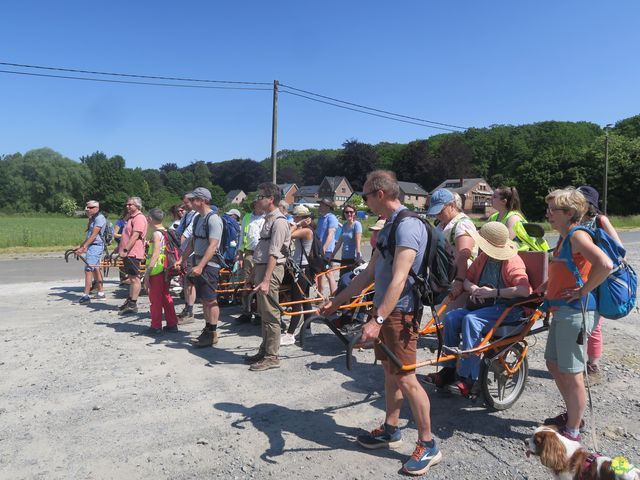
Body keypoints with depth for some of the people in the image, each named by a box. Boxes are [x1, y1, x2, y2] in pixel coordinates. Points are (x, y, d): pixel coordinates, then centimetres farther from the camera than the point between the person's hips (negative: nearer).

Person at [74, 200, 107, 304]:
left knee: (88, 269, -13)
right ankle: (101, 293, 21)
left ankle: (86, 295, -13)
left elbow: (94, 235, -19)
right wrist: (80, 246, 16)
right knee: (96, 269, 14)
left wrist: (83, 247, -23)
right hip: (92, 246, 11)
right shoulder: (93, 219, 19)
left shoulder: (99, 218, -12)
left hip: (95, 246, -11)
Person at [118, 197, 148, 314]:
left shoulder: (139, 218, -13)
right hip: (128, 253, 11)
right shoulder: (131, 217, 21)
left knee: (134, 278, -6)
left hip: (133, 253, -11)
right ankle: (129, 301, 23)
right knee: (131, 278, 15)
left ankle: (133, 304, -4)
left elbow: (135, 236, -22)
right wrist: (120, 248, 28)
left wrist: (125, 250, -26)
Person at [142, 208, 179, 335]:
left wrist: (147, 273, -18)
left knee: (155, 299, 0)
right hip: (165, 270, 9)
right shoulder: (166, 232, 11)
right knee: (166, 297, 15)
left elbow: (155, 255, -19)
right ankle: (172, 324, 20)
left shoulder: (156, 234, -14)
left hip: (157, 270, -8)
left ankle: (156, 327, 7)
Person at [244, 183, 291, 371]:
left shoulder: (279, 221, -14)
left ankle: (271, 357, 5)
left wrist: (266, 280, -25)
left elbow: (273, 254, -21)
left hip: (271, 271, -10)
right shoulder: (268, 219, 17)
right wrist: (253, 274, 21)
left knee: (270, 315, -3)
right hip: (261, 268, 10)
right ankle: (264, 351, 27)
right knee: (263, 313, 16)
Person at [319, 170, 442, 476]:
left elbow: (398, 279, -27)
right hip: (385, 308, 10)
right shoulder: (389, 226, 13)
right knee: (390, 371, 18)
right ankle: (391, 430, 33)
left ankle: (428, 445, 11)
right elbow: (370, 272, 16)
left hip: (400, 311, -10)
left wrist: (377, 319, -33)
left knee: (406, 378, -3)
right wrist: (336, 301, 17)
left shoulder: (407, 225, -19)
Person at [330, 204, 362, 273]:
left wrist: (358, 254, -24)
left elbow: (358, 241, -17)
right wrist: (332, 255, 16)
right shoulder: (344, 225, 11)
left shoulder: (356, 224, -9)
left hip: (354, 258, -7)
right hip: (344, 258, 7)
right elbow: (340, 241, 15)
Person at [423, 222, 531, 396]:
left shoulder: (513, 262, -14)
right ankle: (448, 370, -7)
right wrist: (473, 288, -8)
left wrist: (494, 292, -27)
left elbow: (525, 290, -28)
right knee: (451, 317, -16)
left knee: (471, 320, -33)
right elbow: (466, 278, 16)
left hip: (507, 308, -7)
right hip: (483, 305, 8)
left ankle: (467, 379, -26)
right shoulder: (483, 257, 9)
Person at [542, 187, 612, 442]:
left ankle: (572, 432, 15)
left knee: (571, 373, 1)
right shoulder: (564, 238, 14)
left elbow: (605, 265, -31)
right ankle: (572, 415, 37)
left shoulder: (578, 235, -16)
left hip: (575, 312, -10)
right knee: (553, 364, 20)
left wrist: (584, 290, -20)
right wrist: (546, 287, 13)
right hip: (561, 310, 10)